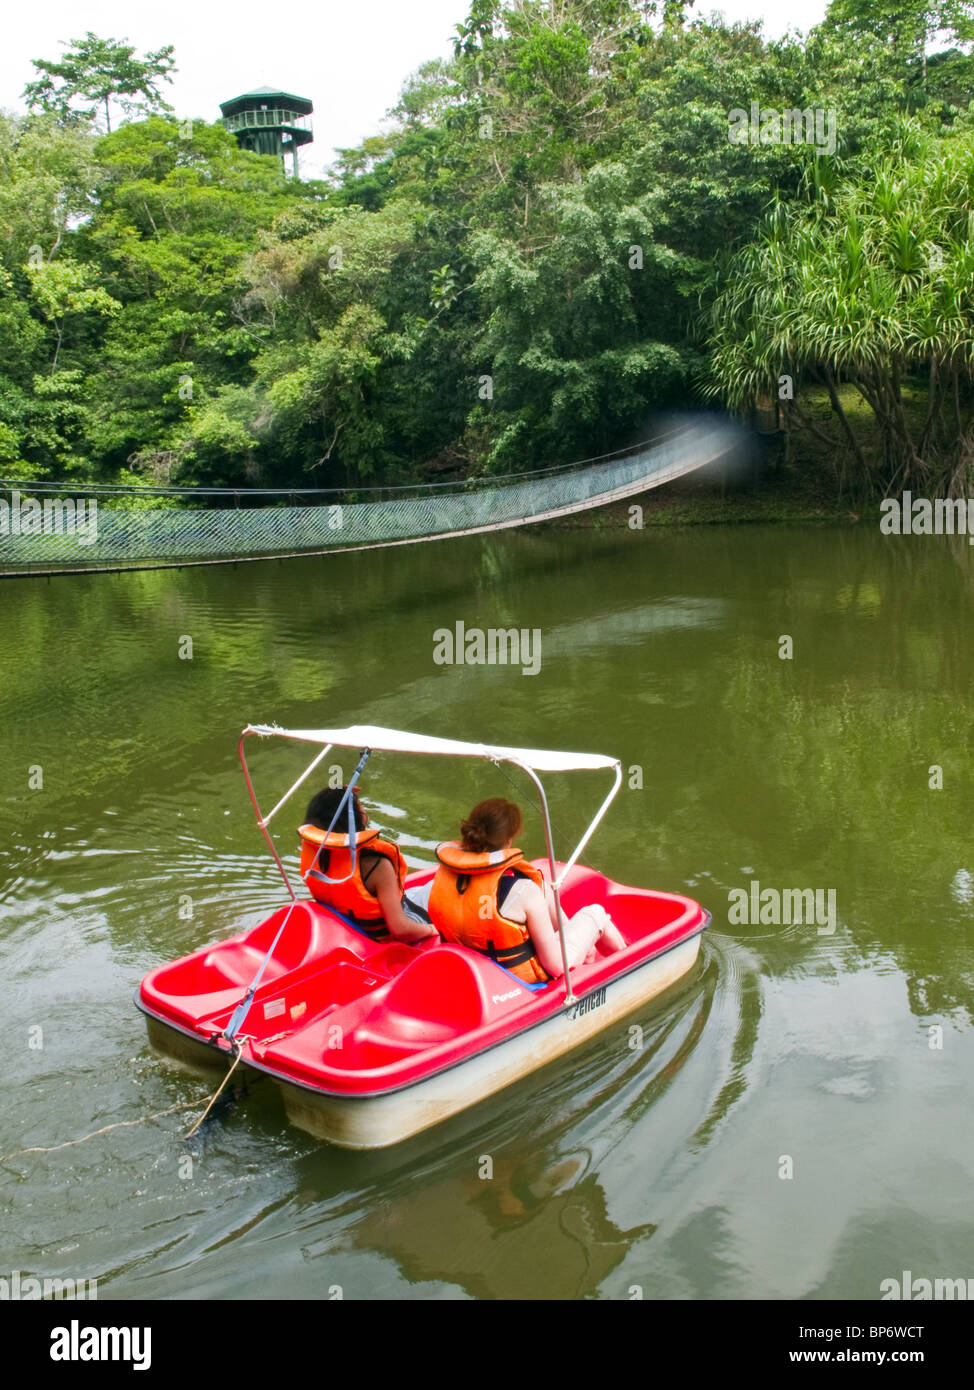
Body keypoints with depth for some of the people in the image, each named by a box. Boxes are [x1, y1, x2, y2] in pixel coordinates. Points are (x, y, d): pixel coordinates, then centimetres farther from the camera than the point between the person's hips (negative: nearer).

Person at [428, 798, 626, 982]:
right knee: (595, 912, 17)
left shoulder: (444, 872, -15)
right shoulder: (523, 890, -31)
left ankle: (589, 952, 46)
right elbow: (556, 965, -26)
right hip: (526, 979, -5)